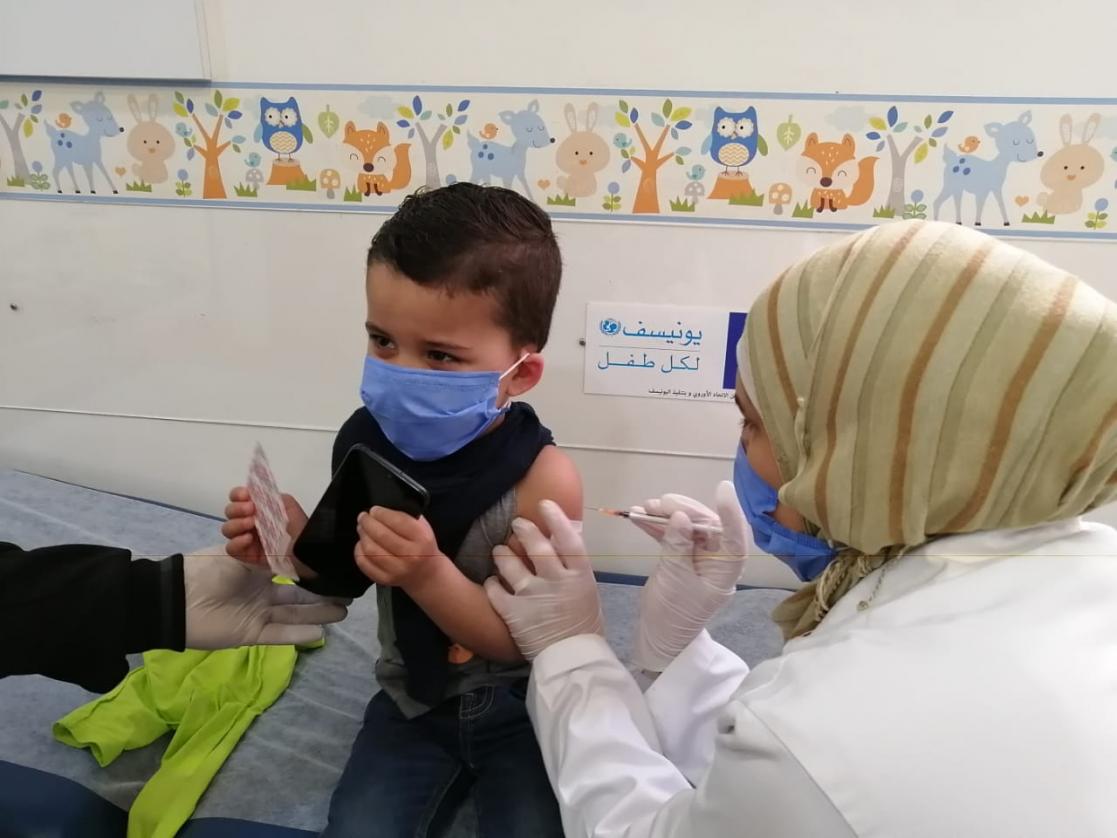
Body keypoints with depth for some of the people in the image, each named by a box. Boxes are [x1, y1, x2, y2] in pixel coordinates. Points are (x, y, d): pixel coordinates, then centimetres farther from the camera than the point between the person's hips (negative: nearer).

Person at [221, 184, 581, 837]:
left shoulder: (543, 480, -27)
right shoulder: (366, 441, -14)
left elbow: (522, 642, -23)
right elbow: (350, 576, 2)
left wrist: (430, 574, -39)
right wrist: (299, 545, -20)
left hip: (520, 709, -3)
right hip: (412, 700, 4)